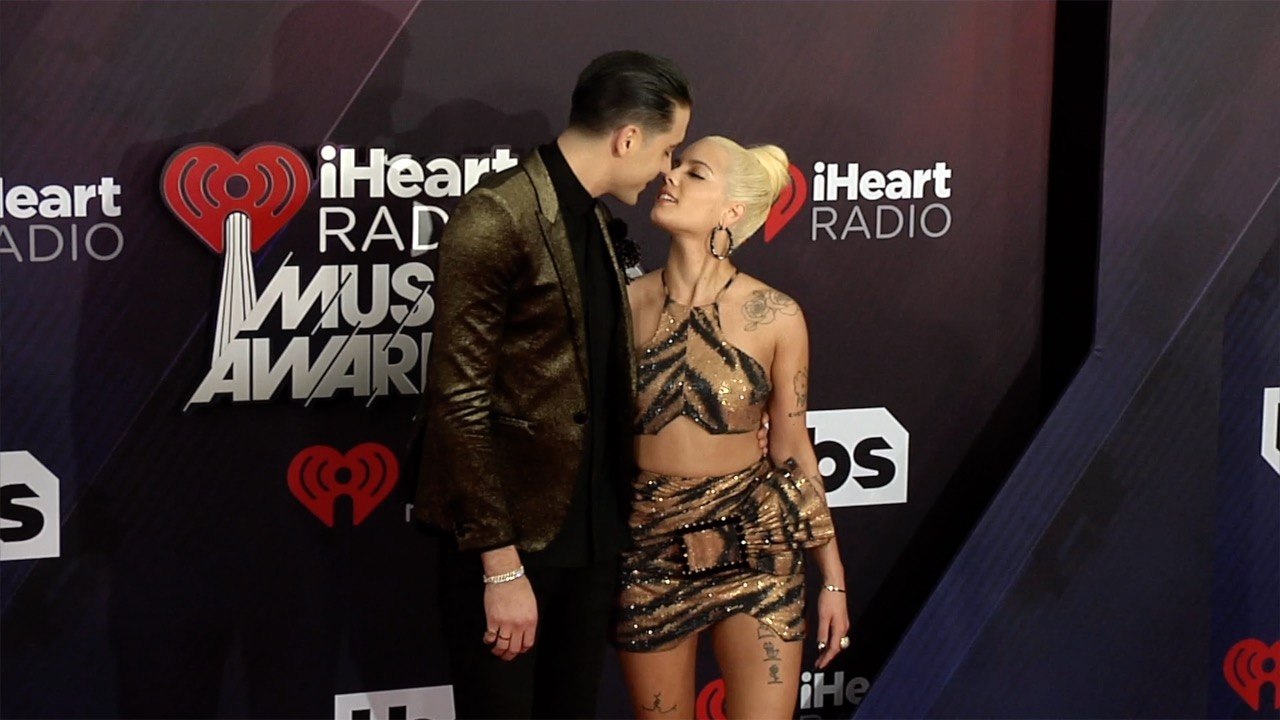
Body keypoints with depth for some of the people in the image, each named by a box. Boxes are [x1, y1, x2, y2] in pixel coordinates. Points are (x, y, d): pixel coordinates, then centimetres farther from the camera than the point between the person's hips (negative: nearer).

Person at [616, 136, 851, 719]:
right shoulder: (626, 304, -4)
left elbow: (791, 448, 2)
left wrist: (832, 577, 4)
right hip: (649, 548, 1)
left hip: (754, 546, -1)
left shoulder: (776, 317, -6)